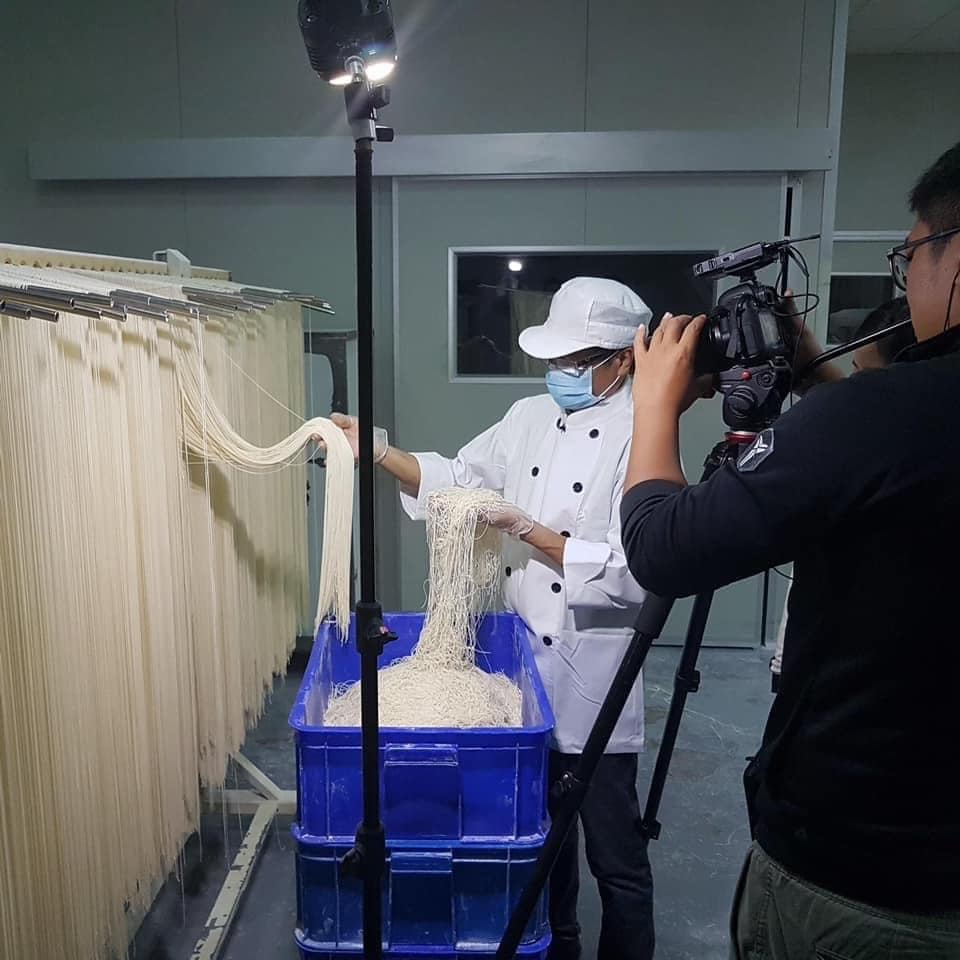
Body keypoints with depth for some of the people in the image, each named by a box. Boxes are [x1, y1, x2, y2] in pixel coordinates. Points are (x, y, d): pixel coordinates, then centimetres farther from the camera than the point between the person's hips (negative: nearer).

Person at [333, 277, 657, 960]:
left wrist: (524, 529, -22)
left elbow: (629, 574, -21)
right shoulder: (531, 417, 5)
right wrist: (377, 449, -2)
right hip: (523, 656, 6)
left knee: (614, 856, 9)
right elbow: (456, 480, 10)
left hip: (591, 676, -6)